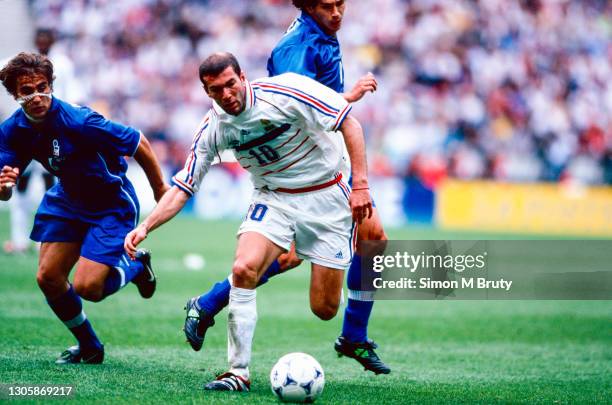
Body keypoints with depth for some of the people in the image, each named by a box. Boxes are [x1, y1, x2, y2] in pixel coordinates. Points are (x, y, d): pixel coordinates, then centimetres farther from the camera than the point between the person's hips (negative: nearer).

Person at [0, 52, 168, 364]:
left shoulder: (77, 121, -31)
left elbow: (139, 144, -21)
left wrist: (160, 190, -8)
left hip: (112, 206, -6)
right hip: (68, 201, 6)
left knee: (86, 287, -16)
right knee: (48, 278, 1)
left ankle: (136, 267, 18)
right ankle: (89, 346, 25)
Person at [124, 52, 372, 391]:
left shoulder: (285, 91, -20)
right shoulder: (212, 128, -7)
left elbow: (350, 124, -15)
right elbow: (182, 188, -2)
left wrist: (360, 184, -20)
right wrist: (145, 227, -16)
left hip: (325, 196, -3)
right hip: (272, 199, 3)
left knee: (324, 309, -6)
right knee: (243, 269, -26)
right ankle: (238, 372, -16)